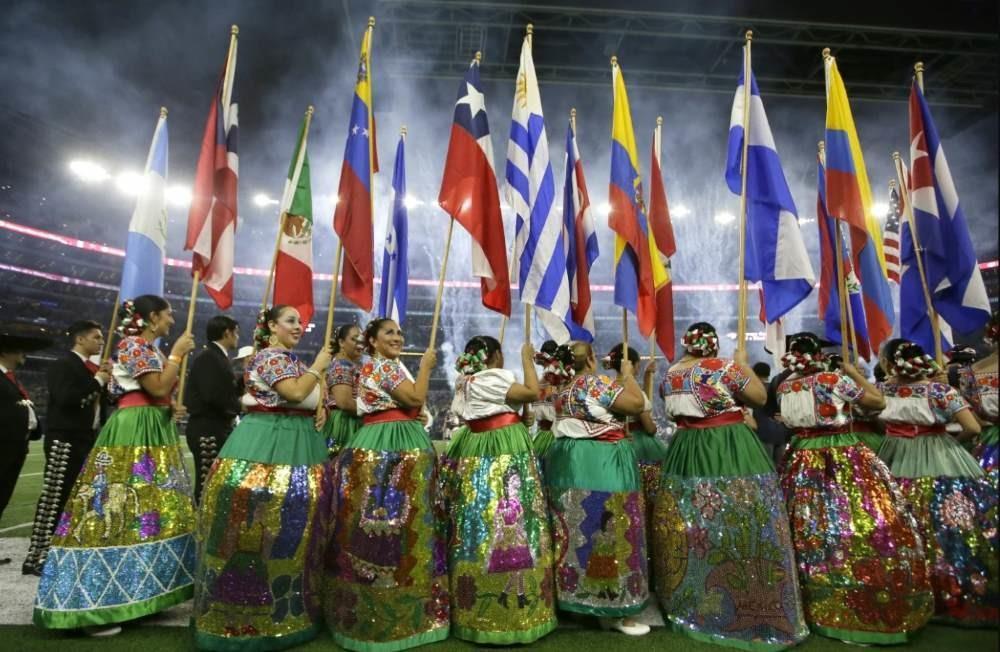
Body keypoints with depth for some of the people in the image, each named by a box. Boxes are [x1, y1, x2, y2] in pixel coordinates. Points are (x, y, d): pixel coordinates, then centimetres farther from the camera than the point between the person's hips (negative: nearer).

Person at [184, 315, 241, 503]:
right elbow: (212, 396, -23)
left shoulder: (220, 357, 14)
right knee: (206, 483, -4)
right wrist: (238, 406, -11)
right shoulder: (207, 357, -14)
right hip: (207, 429, -10)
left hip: (218, 428, 10)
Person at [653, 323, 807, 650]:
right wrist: (743, 364, 8)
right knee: (739, 526, 3)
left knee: (689, 526, 13)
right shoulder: (725, 368, -12)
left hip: (687, 453, 5)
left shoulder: (669, 376, 5)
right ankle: (750, 606, 12)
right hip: (730, 452, -5)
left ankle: (689, 604, 28)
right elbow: (760, 396, -2)